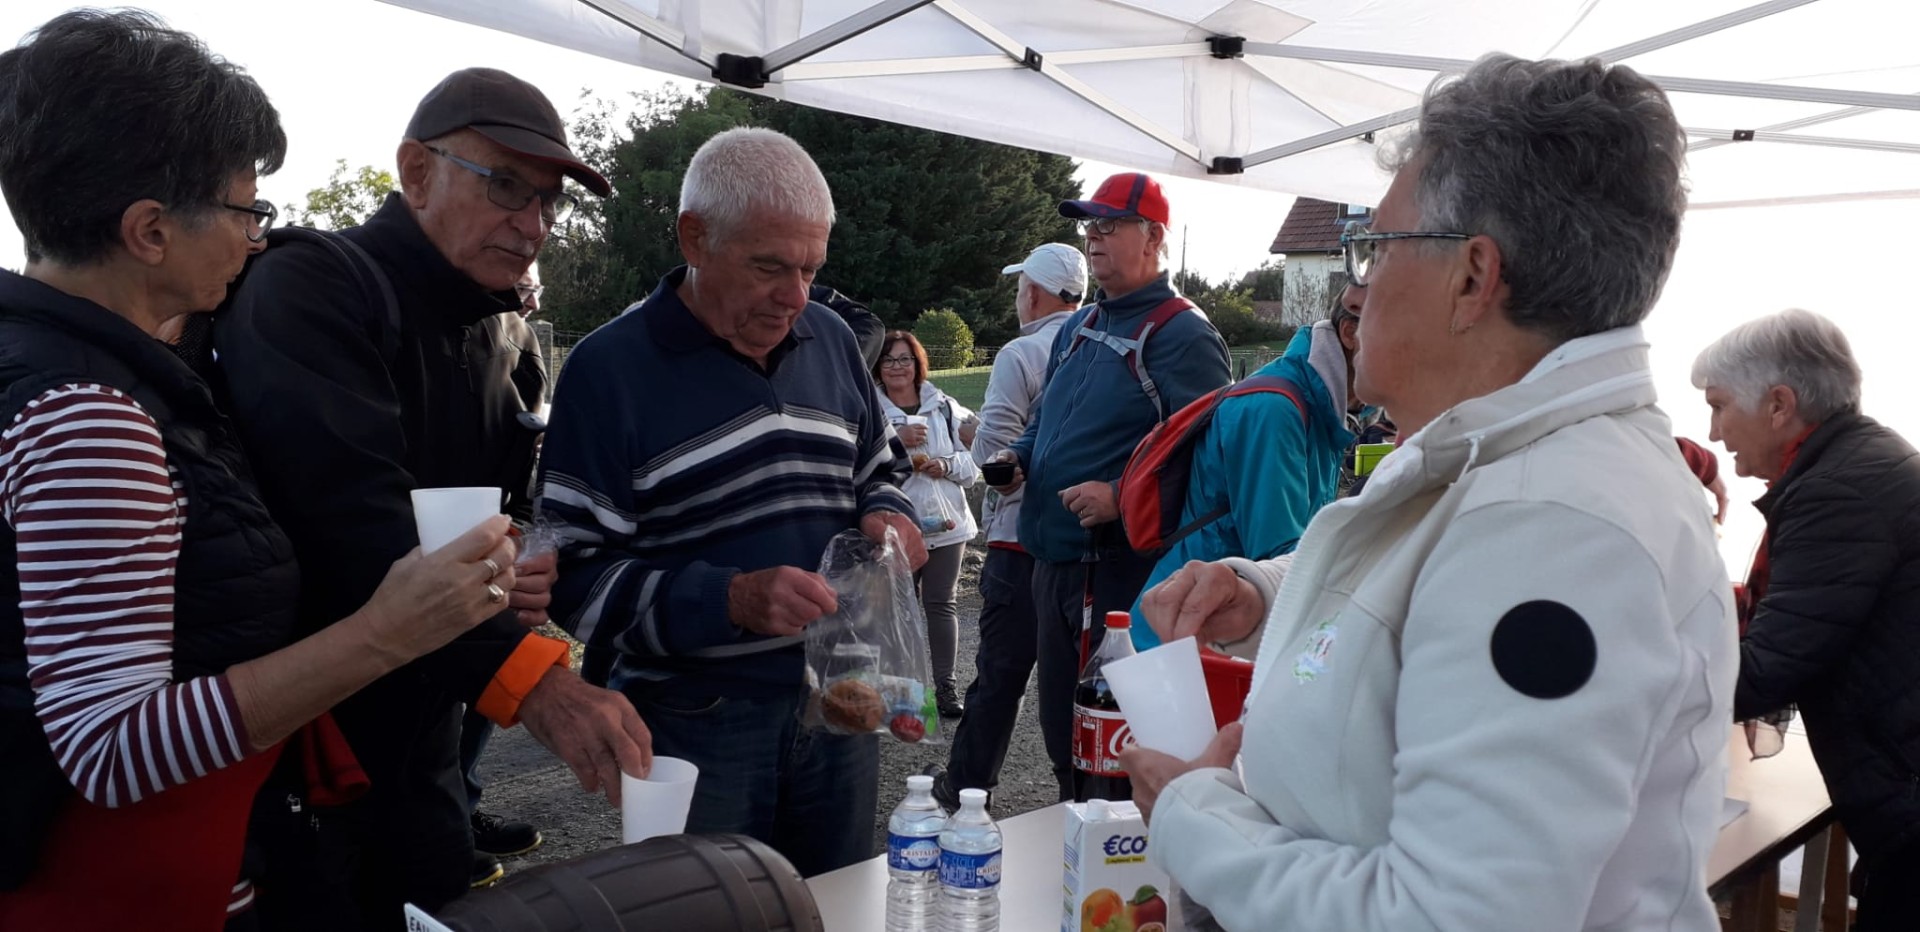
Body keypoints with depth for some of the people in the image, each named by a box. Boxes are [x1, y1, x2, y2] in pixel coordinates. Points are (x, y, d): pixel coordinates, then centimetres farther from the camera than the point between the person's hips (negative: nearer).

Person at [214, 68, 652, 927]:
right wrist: (527, 675, -39)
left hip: (416, 748, 8)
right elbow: (352, 512, -31)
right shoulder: (308, 292, -16)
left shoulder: (483, 334, 10)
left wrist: (527, 573, -6)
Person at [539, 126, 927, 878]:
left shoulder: (830, 339, 6)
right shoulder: (610, 368, -10)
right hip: (695, 726, -5)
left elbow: (878, 467, 20)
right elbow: (576, 575, -13)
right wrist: (729, 602, -26)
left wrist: (887, 515, -4)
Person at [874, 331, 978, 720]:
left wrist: (947, 465, -10)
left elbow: (972, 463, 9)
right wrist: (896, 440, -18)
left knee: (942, 602, 6)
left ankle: (945, 685, 14)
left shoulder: (944, 407, 7)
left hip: (945, 522, 2)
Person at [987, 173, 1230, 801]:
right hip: (1056, 558, 9)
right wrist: (1019, 459, 9)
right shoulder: (1078, 328, 16)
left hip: (1125, 567, -9)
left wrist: (1121, 497, -26)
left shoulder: (1182, 335, -11)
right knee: (1059, 721, 19)